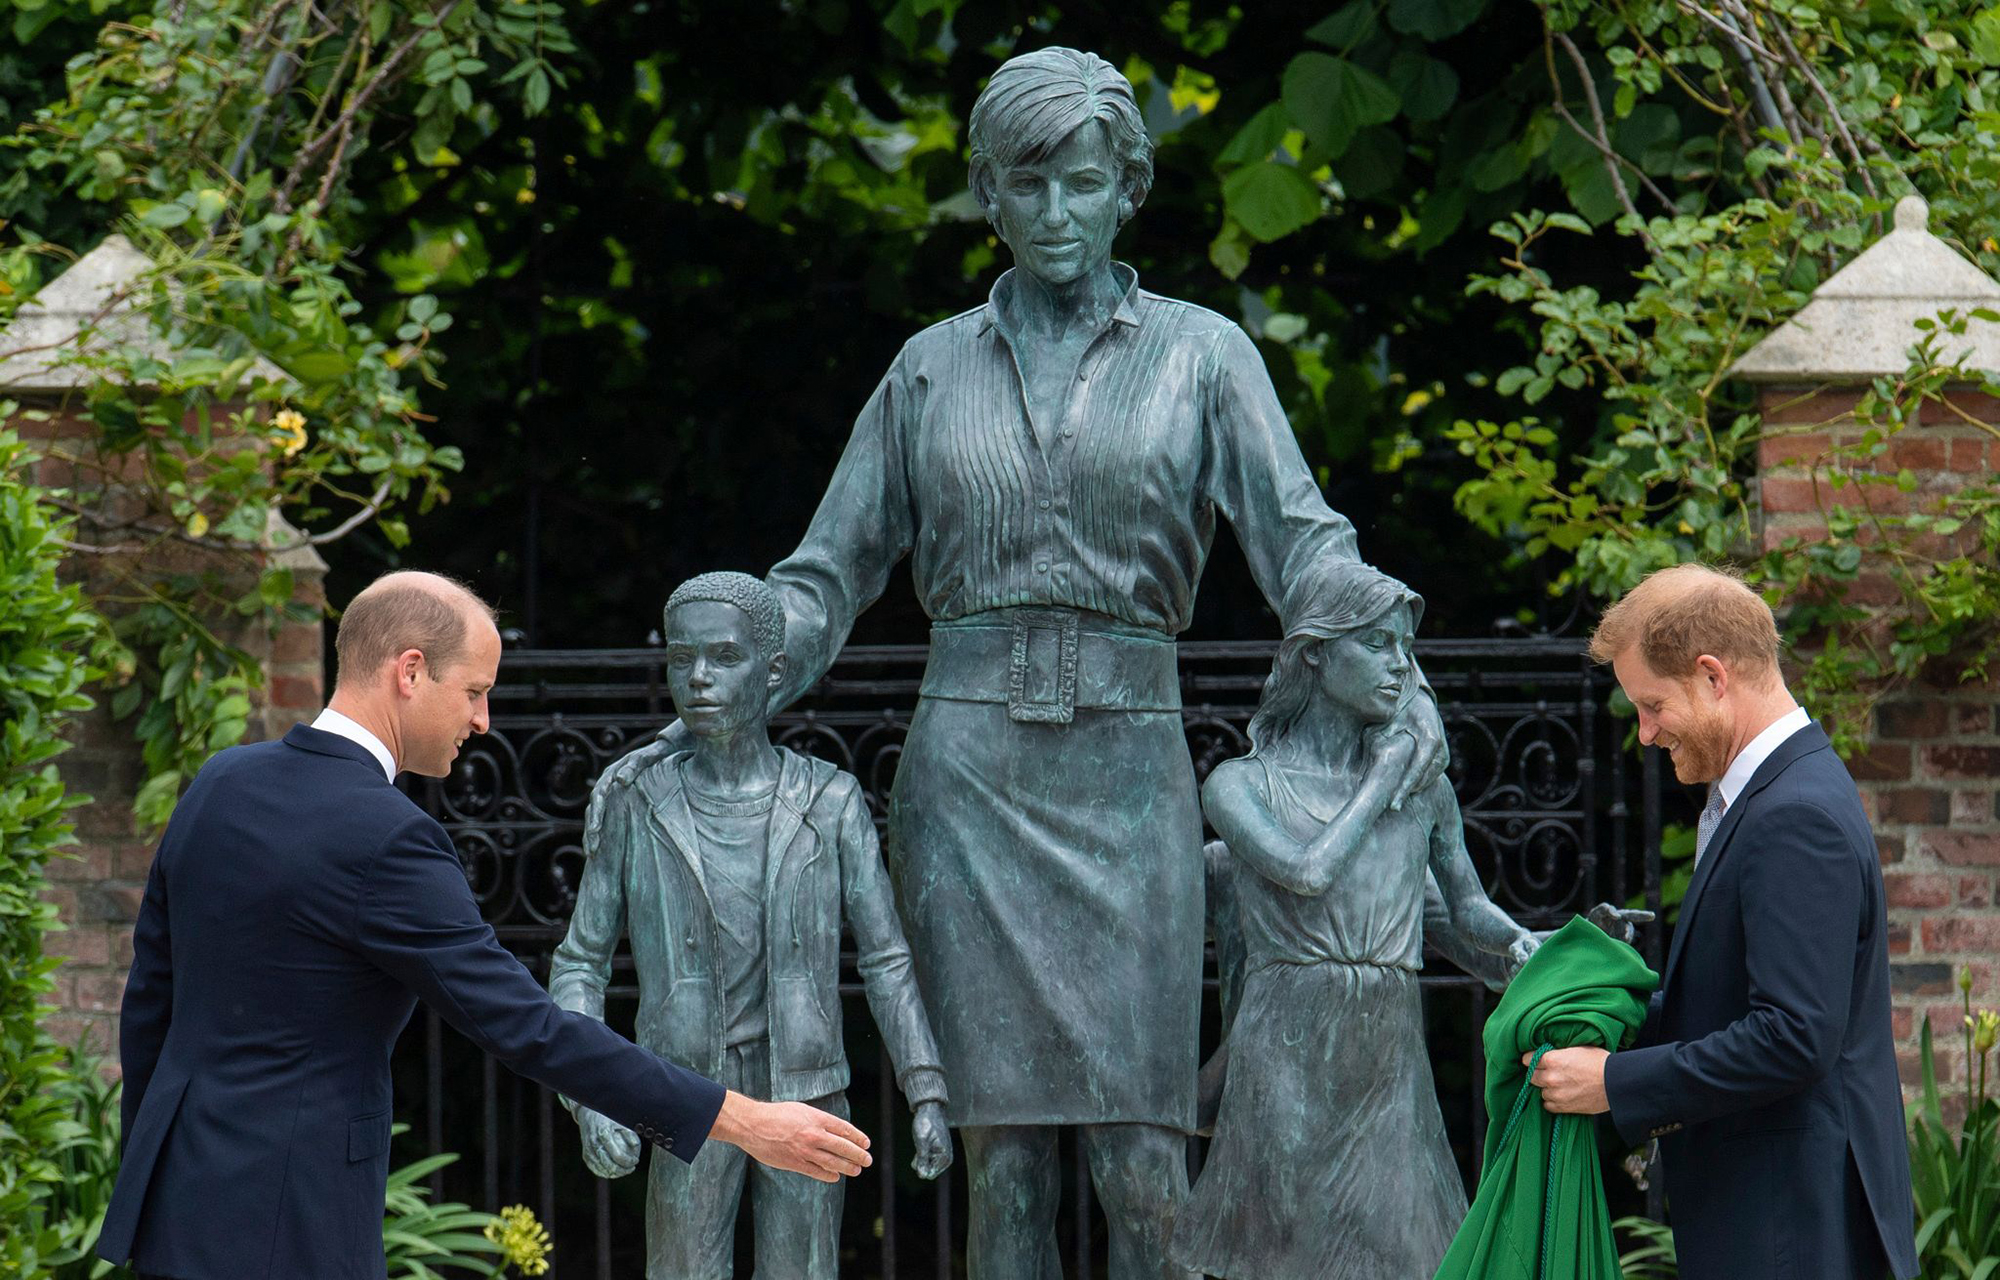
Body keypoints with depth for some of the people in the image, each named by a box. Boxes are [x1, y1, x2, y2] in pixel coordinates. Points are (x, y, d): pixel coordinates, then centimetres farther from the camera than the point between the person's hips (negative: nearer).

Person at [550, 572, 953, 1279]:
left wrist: (927, 1096, -7)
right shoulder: (638, 808, 0)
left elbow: (886, 959, 2)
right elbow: (580, 963, 4)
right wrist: (591, 1100, -10)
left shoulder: (831, 804, 0)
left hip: (807, 1102, 0)